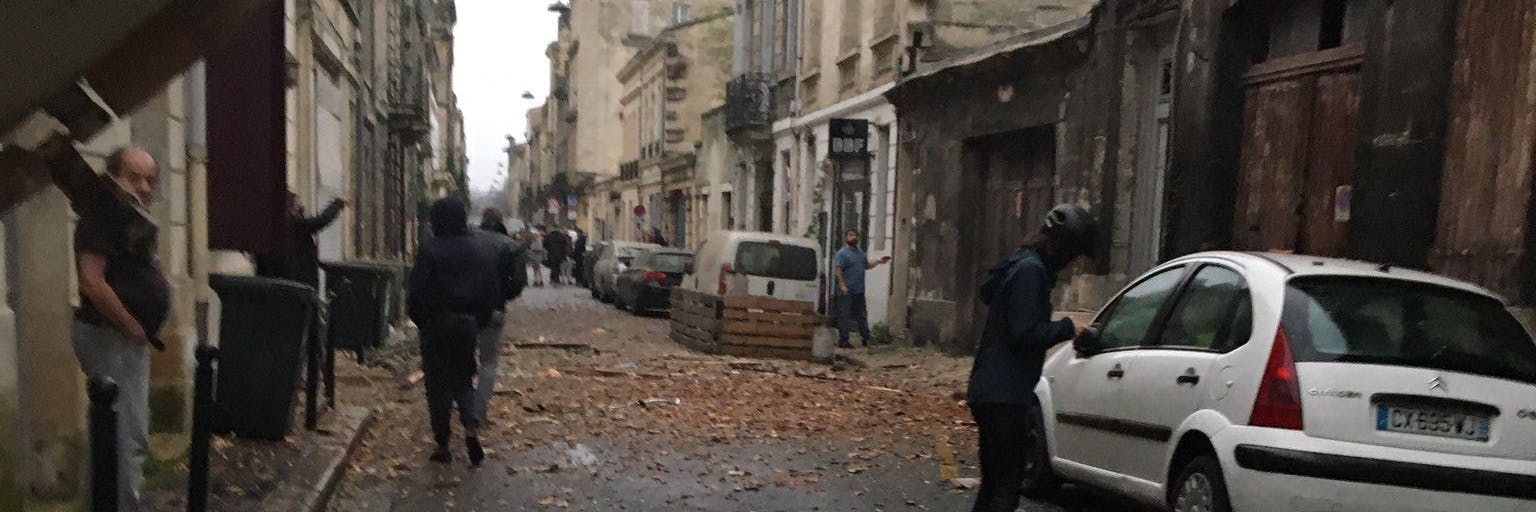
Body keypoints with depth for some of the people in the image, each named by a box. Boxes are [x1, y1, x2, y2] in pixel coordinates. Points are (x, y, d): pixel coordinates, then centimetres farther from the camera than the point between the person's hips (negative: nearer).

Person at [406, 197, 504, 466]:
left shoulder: (430, 250, -12)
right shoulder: (485, 248, 1)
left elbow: (417, 292, -11)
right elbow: (495, 289, 4)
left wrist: (418, 318, 5)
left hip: (437, 323, -3)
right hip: (470, 323, 4)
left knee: (438, 383, 8)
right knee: (463, 378, 17)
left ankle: (442, 444, 11)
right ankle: (471, 426, -7)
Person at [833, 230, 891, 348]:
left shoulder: (861, 252, 17)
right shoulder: (842, 253, -8)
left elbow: (867, 265, 25)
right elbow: (838, 270, -15)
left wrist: (879, 262, 10)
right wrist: (842, 285, -23)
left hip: (859, 291, 8)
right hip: (847, 291, -8)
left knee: (862, 316, 12)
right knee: (844, 316, -3)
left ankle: (866, 340, 19)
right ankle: (843, 341, 3)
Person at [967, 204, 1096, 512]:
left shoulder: (1024, 265, 16)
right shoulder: (1031, 270, -15)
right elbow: (1026, 332, -21)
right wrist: (1067, 328, -8)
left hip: (992, 392, 10)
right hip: (1004, 395, -10)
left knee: (994, 482, 17)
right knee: (1007, 485, -6)